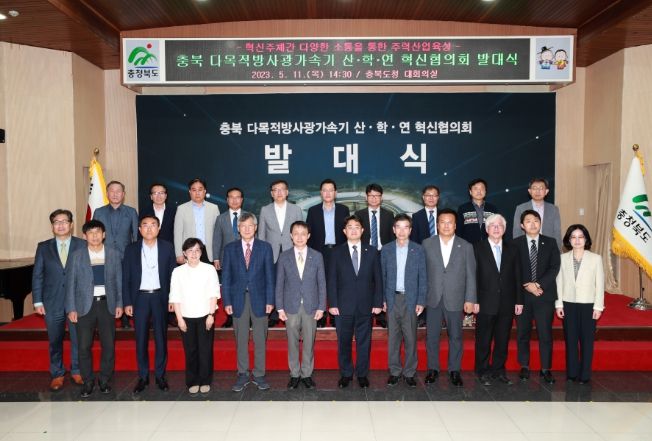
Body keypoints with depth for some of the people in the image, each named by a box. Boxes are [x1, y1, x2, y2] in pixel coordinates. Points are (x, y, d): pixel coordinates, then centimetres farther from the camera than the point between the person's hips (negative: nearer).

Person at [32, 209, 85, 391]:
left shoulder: (82, 245, -2)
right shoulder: (43, 247, 5)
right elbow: (37, 275, 5)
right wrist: (38, 301, 0)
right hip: (52, 303, 2)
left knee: (78, 340, 8)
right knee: (55, 341, 12)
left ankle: (76, 371, 26)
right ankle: (57, 374, 27)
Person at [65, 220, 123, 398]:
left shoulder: (114, 254, 4)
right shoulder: (76, 256, 2)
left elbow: (119, 280, 5)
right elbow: (70, 283, 3)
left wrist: (119, 304, 2)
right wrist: (71, 308, -2)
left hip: (107, 304, 1)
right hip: (85, 305, 0)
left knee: (109, 345, 5)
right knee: (84, 346, 2)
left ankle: (105, 380, 21)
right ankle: (88, 381, 18)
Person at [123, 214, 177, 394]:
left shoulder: (167, 247, 1)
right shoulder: (131, 249, 1)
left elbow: (173, 274, 2)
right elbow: (126, 278, 2)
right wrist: (127, 302, -3)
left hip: (160, 297, 0)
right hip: (139, 298, 0)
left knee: (161, 338, 7)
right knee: (141, 339, 6)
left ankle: (160, 375, 19)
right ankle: (143, 377, 18)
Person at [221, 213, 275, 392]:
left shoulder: (265, 247, 2)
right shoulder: (230, 248, 4)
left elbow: (270, 276, 1)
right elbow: (226, 277, 4)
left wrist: (270, 300, -5)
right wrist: (227, 301, -3)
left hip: (259, 299, 0)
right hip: (238, 300, 1)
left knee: (260, 340, 7)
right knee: (241, 340, 8)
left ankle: (259, 375, 19)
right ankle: (242, 375, 20)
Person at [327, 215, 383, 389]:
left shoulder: (372, 252, 5)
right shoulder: (337, 252, 3)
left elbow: (377, 279, 5)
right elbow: (331, 280, 1)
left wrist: (378, 303, -1)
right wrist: (332, 304, -6)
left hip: (365, 306, 1)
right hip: (343, 306, 0)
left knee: (364, 342, 8)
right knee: (343, 342, 8)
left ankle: (362, 374, 23)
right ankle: (345, 374, 23)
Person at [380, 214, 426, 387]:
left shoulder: (418, 250, 0)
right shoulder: (386, 250, 4)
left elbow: (423, 277, 1)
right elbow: (383, 276, 6)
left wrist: (421, 301, -4)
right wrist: (383, 299, 1)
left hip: (410, 299, -1)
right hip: (392, 299, 1)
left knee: (410, 338, 4)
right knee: (393, 337, 7)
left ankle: (409, 372, 16)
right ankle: (394, 371, 18)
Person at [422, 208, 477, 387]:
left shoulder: (466, 246, 1)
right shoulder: (427, 244, 1)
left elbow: (471, 275, 1)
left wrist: (470, 299, -2)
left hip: (455, 299, 0)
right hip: (433, 298, 0)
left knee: (455, 336, 9)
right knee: (431, 336, 8)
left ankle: (455, 371, 24)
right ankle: (432, 369, 23)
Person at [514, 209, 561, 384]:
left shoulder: (550, 243, 6)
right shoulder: (515, 244, 3)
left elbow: (554, 267, -2)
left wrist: (539, 284, -13)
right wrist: (527, 285, -13)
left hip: (545, 294, 0)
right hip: (522, 294, 0)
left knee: (545, 334, 2)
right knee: (523, 333, 6)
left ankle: (546, 369, 13)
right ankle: (524, 367, 19)